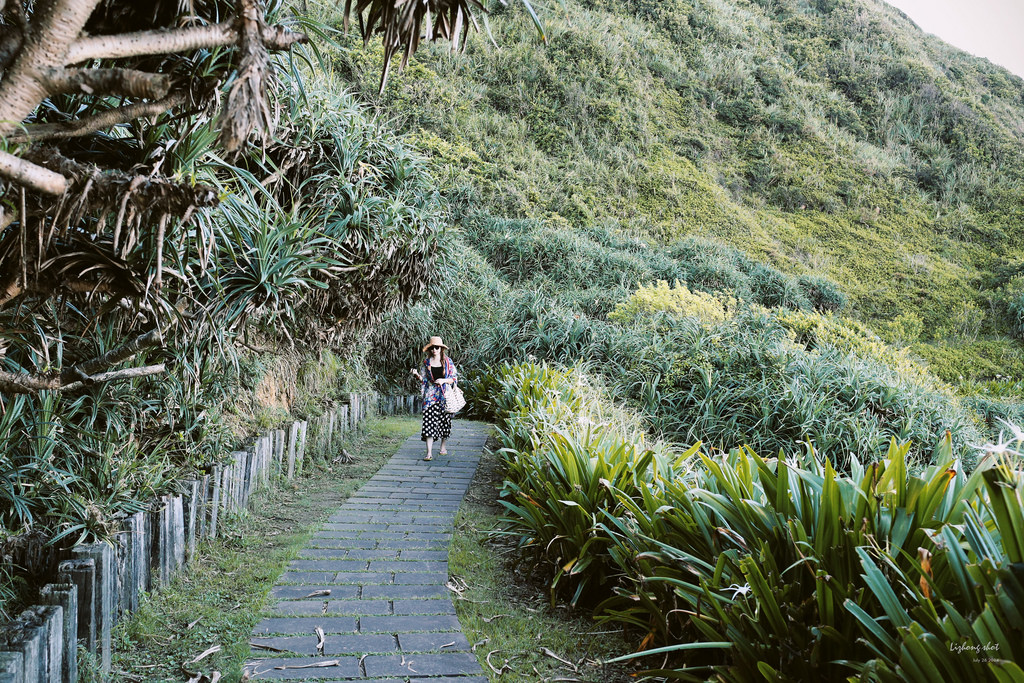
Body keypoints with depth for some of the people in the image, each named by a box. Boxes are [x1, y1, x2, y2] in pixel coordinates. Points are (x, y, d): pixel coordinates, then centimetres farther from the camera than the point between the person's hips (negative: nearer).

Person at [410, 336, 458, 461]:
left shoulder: (447, 361, 2)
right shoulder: (426, 362, 7)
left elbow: (455, 378, 3)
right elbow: (424, 380, 12)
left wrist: (443, 380, -13)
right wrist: (417, 374, -6)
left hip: (445, 395, 0)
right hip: (430, 395, 0)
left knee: (444, 421, 5)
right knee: (429, 422, -10)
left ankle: (444, 447, 26)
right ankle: (429, 453, -13)